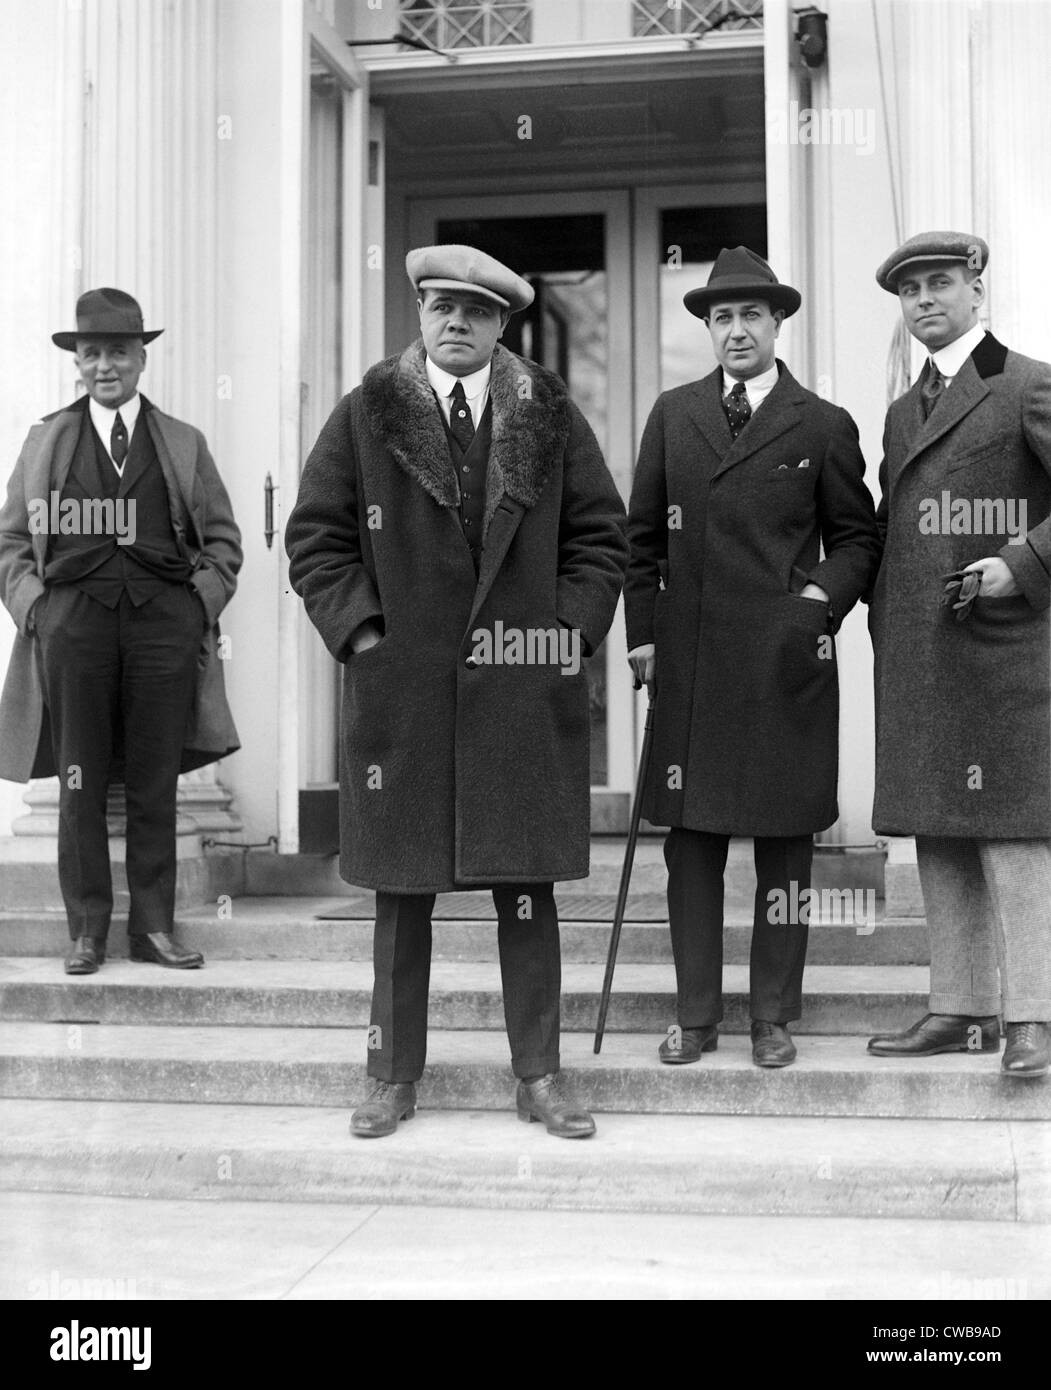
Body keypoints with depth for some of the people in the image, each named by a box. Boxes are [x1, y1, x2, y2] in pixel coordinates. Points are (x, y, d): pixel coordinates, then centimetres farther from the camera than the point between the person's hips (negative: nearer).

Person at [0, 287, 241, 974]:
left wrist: (204, 601, 2)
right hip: (74, 616, 0)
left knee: (156, 783, 2)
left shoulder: (183, 443, 14)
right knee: (81, 782, 1)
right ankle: (87, 929, 9)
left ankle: (154, 926, 10)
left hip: (164, 616, 0)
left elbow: (223, 536, 15)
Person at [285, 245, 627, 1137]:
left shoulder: (552, 418, 8)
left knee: (528, 888, 4)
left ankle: (539, 1074, 14)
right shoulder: (366, 416, 6)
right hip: (400, 688, 0)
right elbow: (316, 536, 6)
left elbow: (599, 537, 10)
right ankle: (395, 1075, 18)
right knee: (402, 893, 6)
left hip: (525, 689, 1)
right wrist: (360, 630, -5)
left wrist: (571, 630, -2)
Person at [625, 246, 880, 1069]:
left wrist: (825, 596, -8)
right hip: (688, 661, 2)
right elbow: (643, 536, 14)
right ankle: (696, 1015, 14)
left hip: (787, 662, -2)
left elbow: (858, 537, 10)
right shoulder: (673, 416, 12)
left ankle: (774, 1016, 15)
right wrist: (641, 633, 7)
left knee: (785, 841, 4)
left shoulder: (824, 426, 5)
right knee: (691, 840, 5)